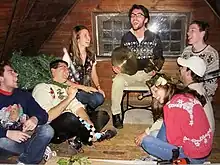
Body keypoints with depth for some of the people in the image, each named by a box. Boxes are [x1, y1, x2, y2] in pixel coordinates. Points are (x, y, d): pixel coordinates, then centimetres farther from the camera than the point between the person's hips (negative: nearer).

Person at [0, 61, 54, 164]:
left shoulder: (24, 95, 10)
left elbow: (43, 114, 3)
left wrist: (35, 119, -20)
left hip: (25, 137, 2)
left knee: (47, 130, -22)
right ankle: (39, 149, -13)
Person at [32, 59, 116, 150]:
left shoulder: (66, 88, 20)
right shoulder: (42, 87, -5)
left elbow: (77, 107, 7)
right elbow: (47, 117, -20)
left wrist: (89, 123, -12)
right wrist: (69, 98, -19)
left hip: (70, 124, 8)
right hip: (52, 130, -8)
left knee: (103, 115, 1)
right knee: (68, 117, -38)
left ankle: (77, 138, -18)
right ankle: (93, 136, -11)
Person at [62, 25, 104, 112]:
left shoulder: (91, 55, 9)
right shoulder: (68, 56, -9)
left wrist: (98, 87, -5)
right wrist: (83, 87, -18)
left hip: (88, 89, 6)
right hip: (73, 91, -6)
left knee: (101, 97, -27)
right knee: (98, 98, -30)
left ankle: (88, 111, 4)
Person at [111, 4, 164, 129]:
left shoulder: (154, 38, 2)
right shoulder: (126, 38, 6)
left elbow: (160, 58, 10)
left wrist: (156, 69, -10)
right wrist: (116, 66, -4)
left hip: (149, 73, 0)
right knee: (117, 81, -31)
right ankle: (116, 114, -14)